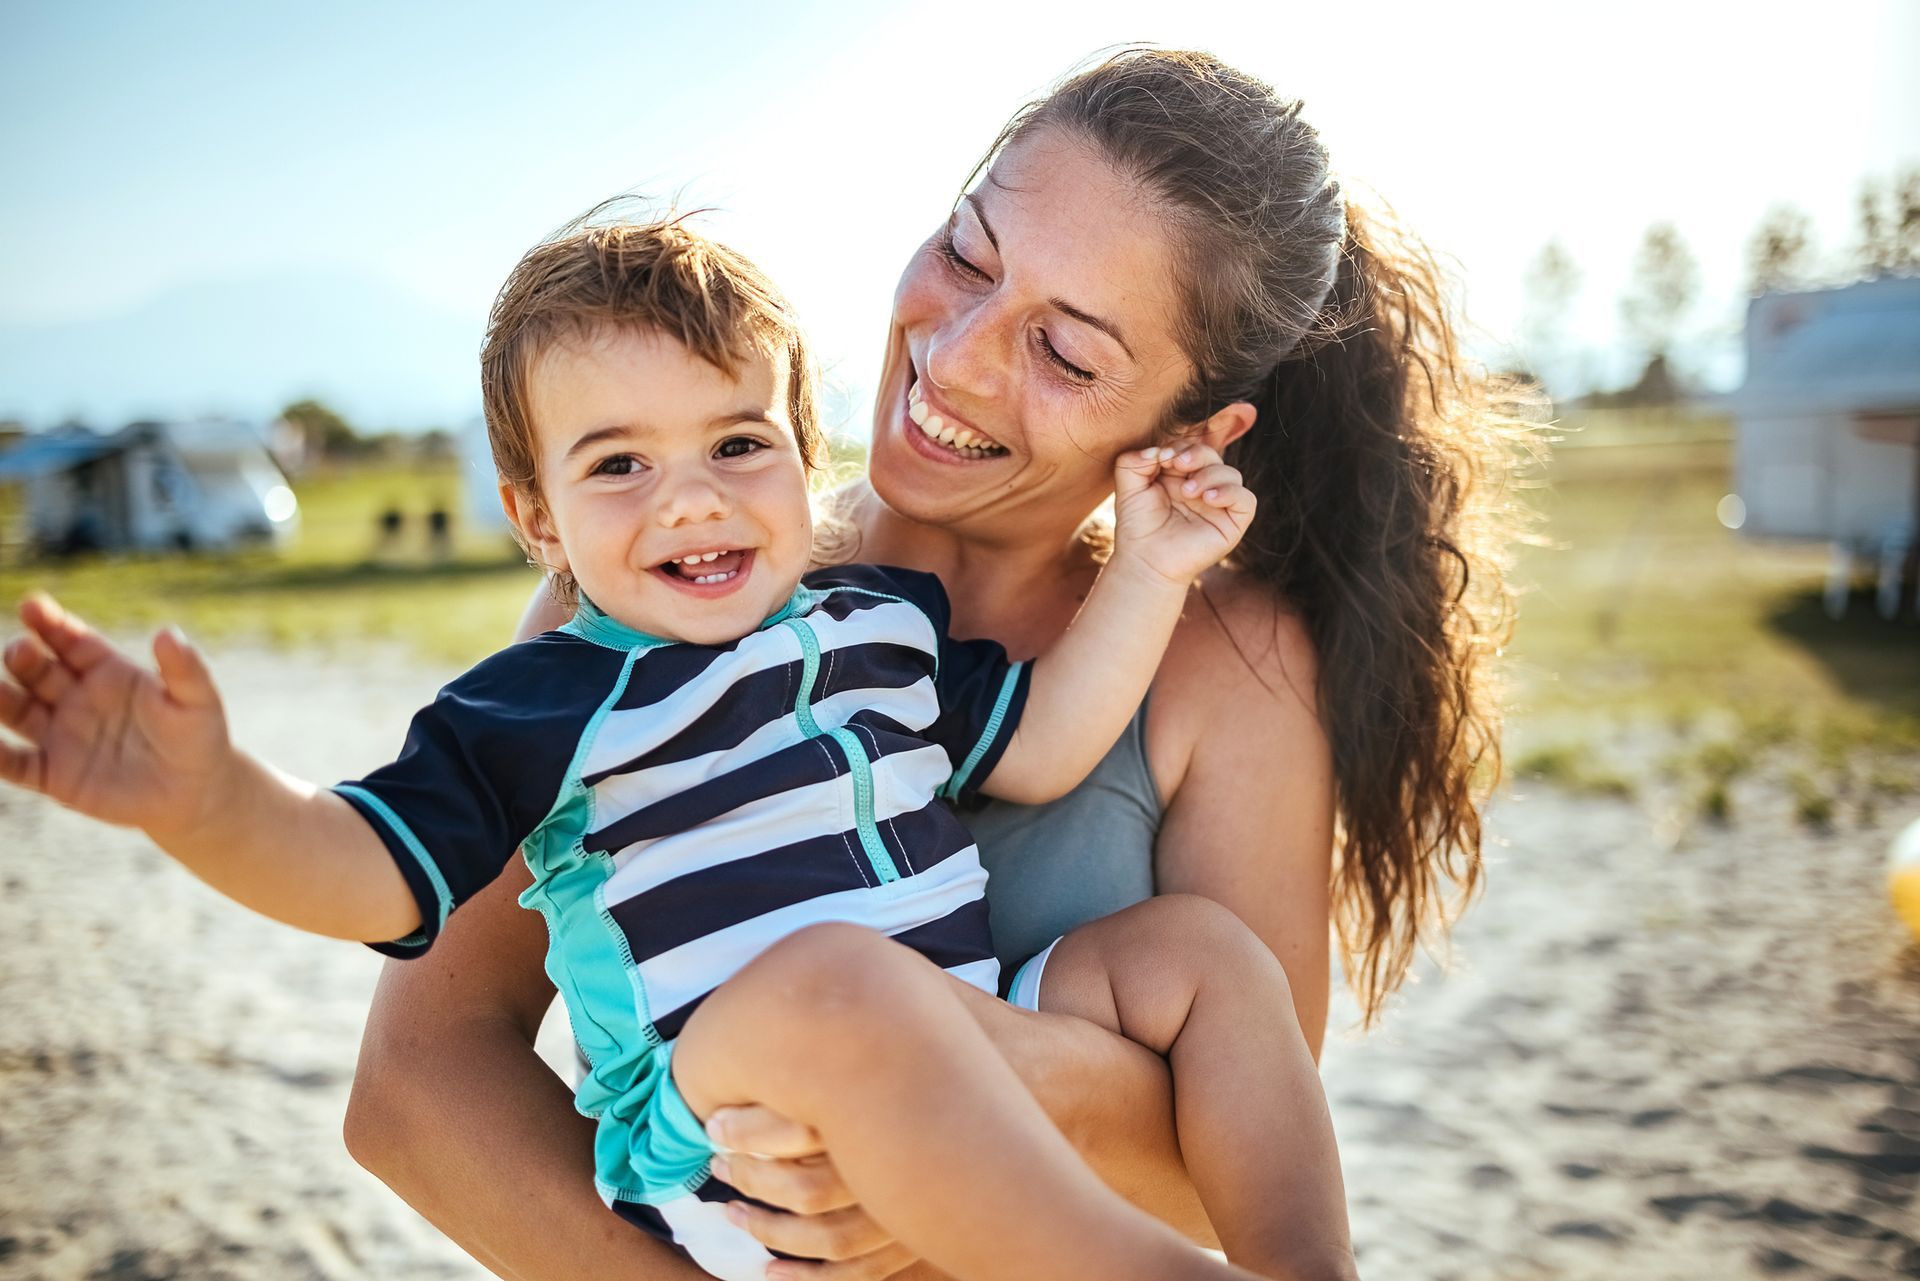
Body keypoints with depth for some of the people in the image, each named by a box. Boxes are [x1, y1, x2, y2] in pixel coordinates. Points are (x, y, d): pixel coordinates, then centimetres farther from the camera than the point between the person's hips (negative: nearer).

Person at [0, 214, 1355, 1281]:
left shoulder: (884, 619, 13)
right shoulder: (542, 703, -1)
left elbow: (1036, 746, 17)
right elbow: (369, 872, -7)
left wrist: (1145, 576, 8)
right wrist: (205, 796, -27)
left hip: (975, 1068, 7)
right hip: (725, 1148, -6)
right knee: (840, 979, -37)